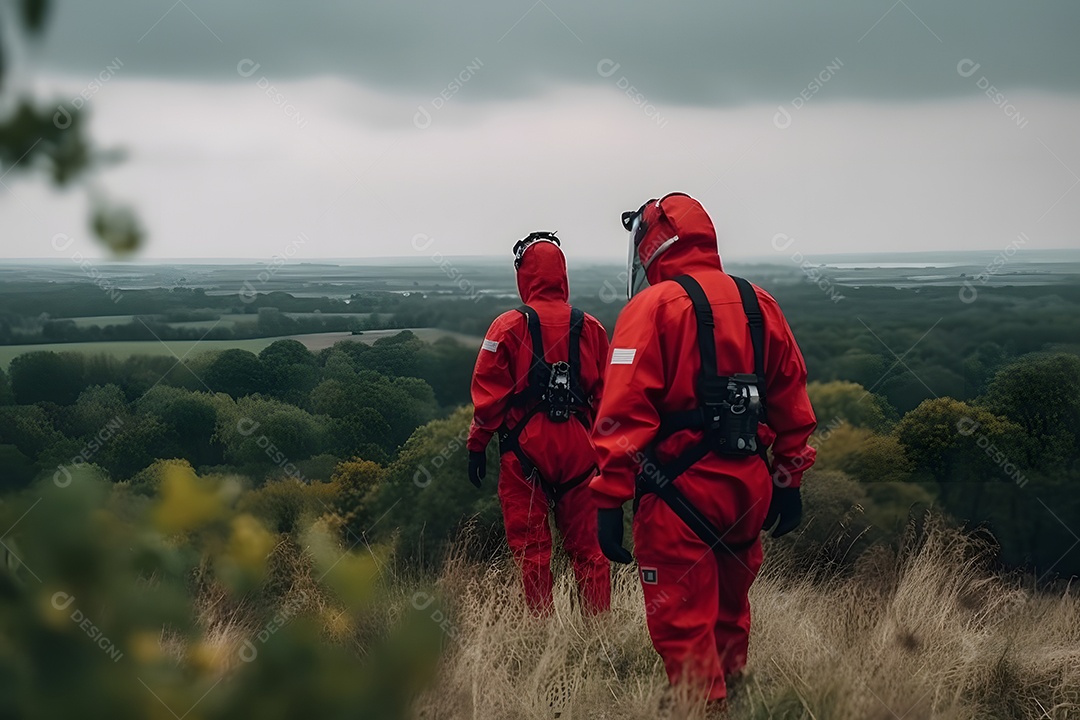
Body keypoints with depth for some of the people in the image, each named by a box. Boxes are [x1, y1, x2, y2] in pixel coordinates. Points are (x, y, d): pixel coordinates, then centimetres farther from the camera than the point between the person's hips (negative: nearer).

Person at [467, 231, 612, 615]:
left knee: (530, 546, 4)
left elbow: (489, 394, -7)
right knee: (586, 545, 9)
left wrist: (476, 445, 1)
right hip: (579, 450, 3)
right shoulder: (590, 328, 5)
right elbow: (605, 394, 8)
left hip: (526, 449, -3)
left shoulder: (509, 327, -6)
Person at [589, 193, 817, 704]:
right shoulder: (760, 305, 10)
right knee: (729, 616, 23)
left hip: (681, 493, -7)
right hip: (750, 488, 7)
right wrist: (789, 482, 19)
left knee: (683, 628, 0)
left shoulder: (652, 306, -8)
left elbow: (625, 411, -15)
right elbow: (792, 404, 13)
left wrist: (609, 501, -16)